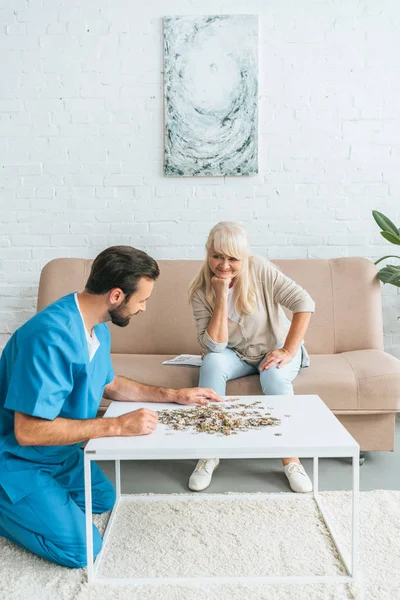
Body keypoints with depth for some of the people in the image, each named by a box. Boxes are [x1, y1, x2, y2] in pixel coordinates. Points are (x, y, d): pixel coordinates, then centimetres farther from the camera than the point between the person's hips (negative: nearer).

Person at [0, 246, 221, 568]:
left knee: (104, 500, 23)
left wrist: (174, 395, 6)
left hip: (59, 451, 9)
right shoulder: (51, 337, -34)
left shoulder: (98, 329, -4)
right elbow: (28, 431, -35)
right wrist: (118, 425, -32)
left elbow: (109, 384, 13)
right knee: (81, 550, -11)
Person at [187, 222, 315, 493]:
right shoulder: (201, 291, -14)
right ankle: (209, 453, -21)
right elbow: (214, 345, -22)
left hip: (275, 348, -1)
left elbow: (305, 303, -22)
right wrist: (221, 296, -29)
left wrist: (288, 351, -26)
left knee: (273, 375, -34)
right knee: (212, 363, -30)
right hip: (237, 355, 1)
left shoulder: (261, 271, -19)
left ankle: (291, 460, -21)